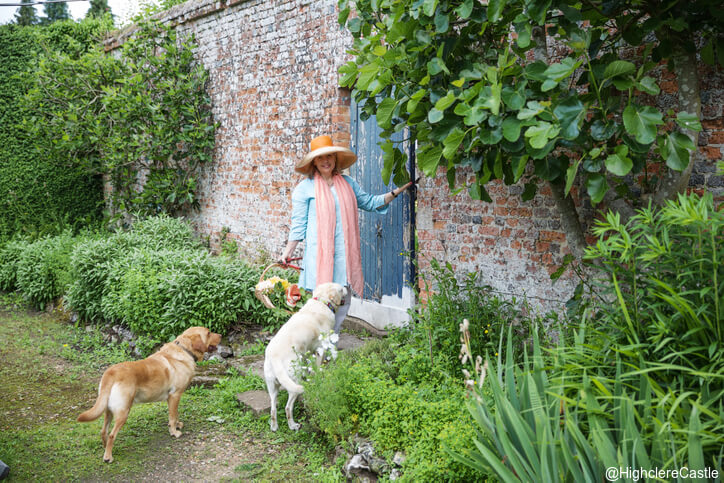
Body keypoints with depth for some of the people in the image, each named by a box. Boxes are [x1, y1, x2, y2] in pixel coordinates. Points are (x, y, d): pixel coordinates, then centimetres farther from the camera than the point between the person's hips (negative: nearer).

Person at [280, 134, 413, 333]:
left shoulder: (347, 183, 14)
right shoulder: (305, 188, 2)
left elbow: (369, 202, 25)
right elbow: (298, 225, 3)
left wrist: (396, 192, 19)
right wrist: (287, 253, -2)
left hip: (344, 253, 5)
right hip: (319, 254, -5)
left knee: (343, 302, 7)